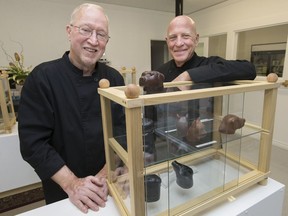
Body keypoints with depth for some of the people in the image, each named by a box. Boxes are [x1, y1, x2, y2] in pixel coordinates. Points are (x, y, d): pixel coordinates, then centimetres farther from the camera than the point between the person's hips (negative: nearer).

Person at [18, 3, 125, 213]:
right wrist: (71, 183, -23)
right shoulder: (42, 77, -15)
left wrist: (106, 175, -16)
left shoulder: (114, 78, -6)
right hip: (62, 191, -2)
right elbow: (33, 142, -17)